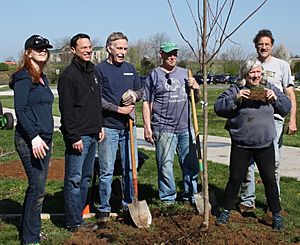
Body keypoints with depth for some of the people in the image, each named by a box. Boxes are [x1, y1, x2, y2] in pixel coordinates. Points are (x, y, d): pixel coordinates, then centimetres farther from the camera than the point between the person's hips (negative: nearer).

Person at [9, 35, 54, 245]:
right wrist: (34, 137, -22)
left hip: (43, 138, 9)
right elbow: (20, 109, -16)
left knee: (37, 187, 14)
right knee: (37, 189, -7)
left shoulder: (42, 78, 16)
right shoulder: (24, 77, -10)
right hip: (29, 140, -9)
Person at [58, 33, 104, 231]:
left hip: (93, 135, 9)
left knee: (86, 177, 14)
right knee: (74, 179, -2)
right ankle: (74, 222, 5)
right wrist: (74, 137, -19)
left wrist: (100, 126, 17)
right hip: (78, 136, -9)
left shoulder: (93, 72, 15)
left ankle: (79, 214, 24)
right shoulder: (69, 75, -12)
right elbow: (67, 109, -16)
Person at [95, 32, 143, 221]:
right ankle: (104, 209, 12)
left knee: (130, 167, 12)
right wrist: (118, 109, -15)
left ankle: (129, 204, 25)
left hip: (128, 125, 6)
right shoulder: (100, 69, -5)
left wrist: (134, 96, -3)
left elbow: (140, 91, 20)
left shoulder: (130, 68, 13)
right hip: (108, 126, -5)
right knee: (107, 170, 0)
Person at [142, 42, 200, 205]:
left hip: (185, 127, 4)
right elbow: (146, 103, 0)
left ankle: (191, 195, 23)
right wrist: (147, 127, -6)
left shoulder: (185, 73, 16)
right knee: (165, 166, -1)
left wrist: (196, 88, 0)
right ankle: (168, 198, 12)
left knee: (191, 164, 9)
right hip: (163, 129, -4)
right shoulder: (154, 75, 3)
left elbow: (196, 100, 22)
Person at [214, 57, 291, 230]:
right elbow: (218, 107, -10)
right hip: (241, 146, -2)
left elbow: (287, 107, 7)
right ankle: (226, 211, 22)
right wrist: (235, 99, -23)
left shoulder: (269, 88, 6)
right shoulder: (235, 90, -3)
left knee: (269, 179, 6)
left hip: (265, 145, 2)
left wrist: (275, 98, -11)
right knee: (235, 179, 6)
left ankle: (277, 215, 19)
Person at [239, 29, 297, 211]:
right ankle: (247, 201, 10)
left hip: (274, 119, -2)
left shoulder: (282, 65, 8)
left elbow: (290, 95, 5)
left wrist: (292, 120, -6)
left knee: (273, 162, -2)